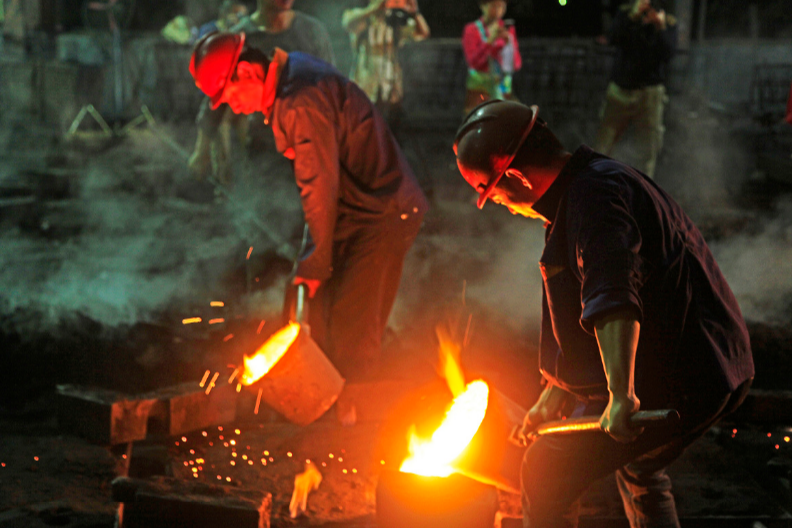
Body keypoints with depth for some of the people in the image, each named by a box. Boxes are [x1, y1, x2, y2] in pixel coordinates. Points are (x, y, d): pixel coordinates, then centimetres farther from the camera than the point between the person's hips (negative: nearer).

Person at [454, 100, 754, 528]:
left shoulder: (595, 194, -17)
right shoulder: (597, 184, 19)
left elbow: (615, 301, -33)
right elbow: (586, 316, 26)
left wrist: (621, 395, -42)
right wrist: (556, 396, 26)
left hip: (670, 385, -11)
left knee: (546, 477, -5)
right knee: (639, 469, 35)